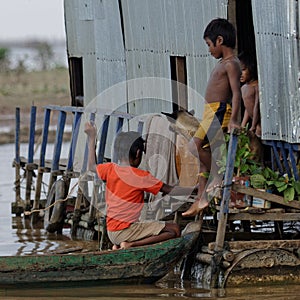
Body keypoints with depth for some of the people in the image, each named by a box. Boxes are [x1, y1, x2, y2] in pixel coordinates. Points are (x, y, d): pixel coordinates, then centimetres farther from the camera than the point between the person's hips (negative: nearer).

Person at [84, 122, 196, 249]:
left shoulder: (110, 169, 3)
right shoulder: (141, 176, -12)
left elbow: (92, 167, 25)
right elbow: (169, 190, -9)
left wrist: (92, 138, 30)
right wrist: (194, 190, 0)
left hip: (111, 233, 8)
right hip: (125, 231, -8)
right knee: (174, 230, -11)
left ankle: (119, 245, 7)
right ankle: (130, 245, -16)